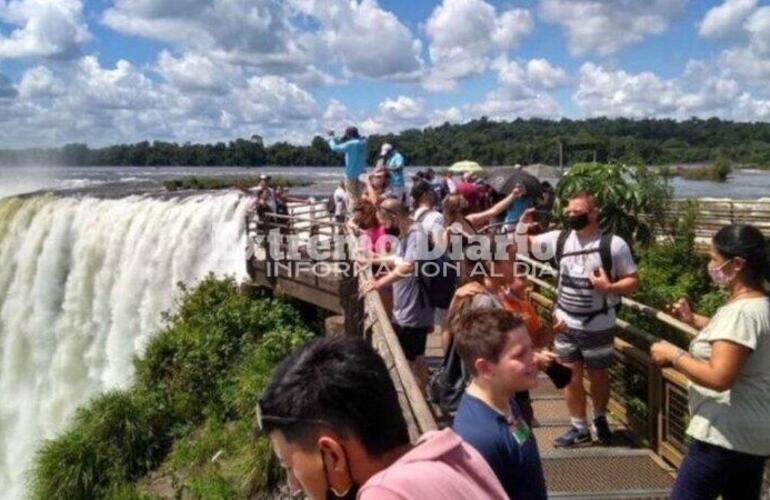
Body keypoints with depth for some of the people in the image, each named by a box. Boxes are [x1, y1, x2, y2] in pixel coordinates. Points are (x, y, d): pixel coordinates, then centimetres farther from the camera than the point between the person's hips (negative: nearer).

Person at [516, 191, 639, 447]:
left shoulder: (614, 244, -13)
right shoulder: (559, 238, -3)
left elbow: (633, 281, -8)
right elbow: (522, 243, 6)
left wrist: (609, 287, -26)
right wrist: (523, 221, -14)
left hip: (598, 326, -3)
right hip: (565, 323, 3)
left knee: (598, 376, 16)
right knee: (571, 377, 11)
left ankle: (600, 419, 42)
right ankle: (579, 428, 27)